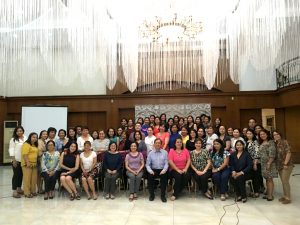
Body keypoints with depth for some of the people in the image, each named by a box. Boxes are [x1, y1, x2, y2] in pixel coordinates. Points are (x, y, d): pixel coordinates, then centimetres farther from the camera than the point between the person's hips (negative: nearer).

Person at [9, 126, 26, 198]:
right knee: (16, 175, -1)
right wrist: (13, 160, -13)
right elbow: (11, 150, -7)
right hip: (16, 160, -4)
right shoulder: (13, 139, -3)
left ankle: (19, 189, 26)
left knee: (21, 174, 11)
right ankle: (14, 191, 5)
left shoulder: (25, 139, 8)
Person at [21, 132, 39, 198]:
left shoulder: (35, 145, 17)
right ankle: (27, 193, 2)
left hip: (34, 164, 8)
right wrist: (27, 162, -21)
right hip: (27, 164, -8)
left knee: (34, 179, 10)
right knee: (27, 178, -3)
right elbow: (25, 154, -16)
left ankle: (33, 191, 19)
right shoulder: (26, 144, -8)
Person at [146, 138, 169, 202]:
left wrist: (164, 170, -17)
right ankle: (151, 195, -6)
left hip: (162, 170, -1)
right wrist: (150, 171, -14)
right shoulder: (151, 153, 9)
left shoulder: (165, 152, 8)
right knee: (150, 176, -28)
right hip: (153, 170, 1)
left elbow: (166, 163, 1)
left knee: (164, 176, -31)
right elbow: (147, 164, 5)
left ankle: (163, 195, -13)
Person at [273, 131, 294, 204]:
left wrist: (285, 163, -19)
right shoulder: (275, 144, 8)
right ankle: (285, 196, 25)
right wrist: (278, 165, 7)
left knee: (285, 181, -5)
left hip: (287, 165, -7)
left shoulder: (284, 142, -12)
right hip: (280, 166, 7)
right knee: (283, 182, 13)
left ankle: (288, 198, 6)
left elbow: (288, 153, -18)